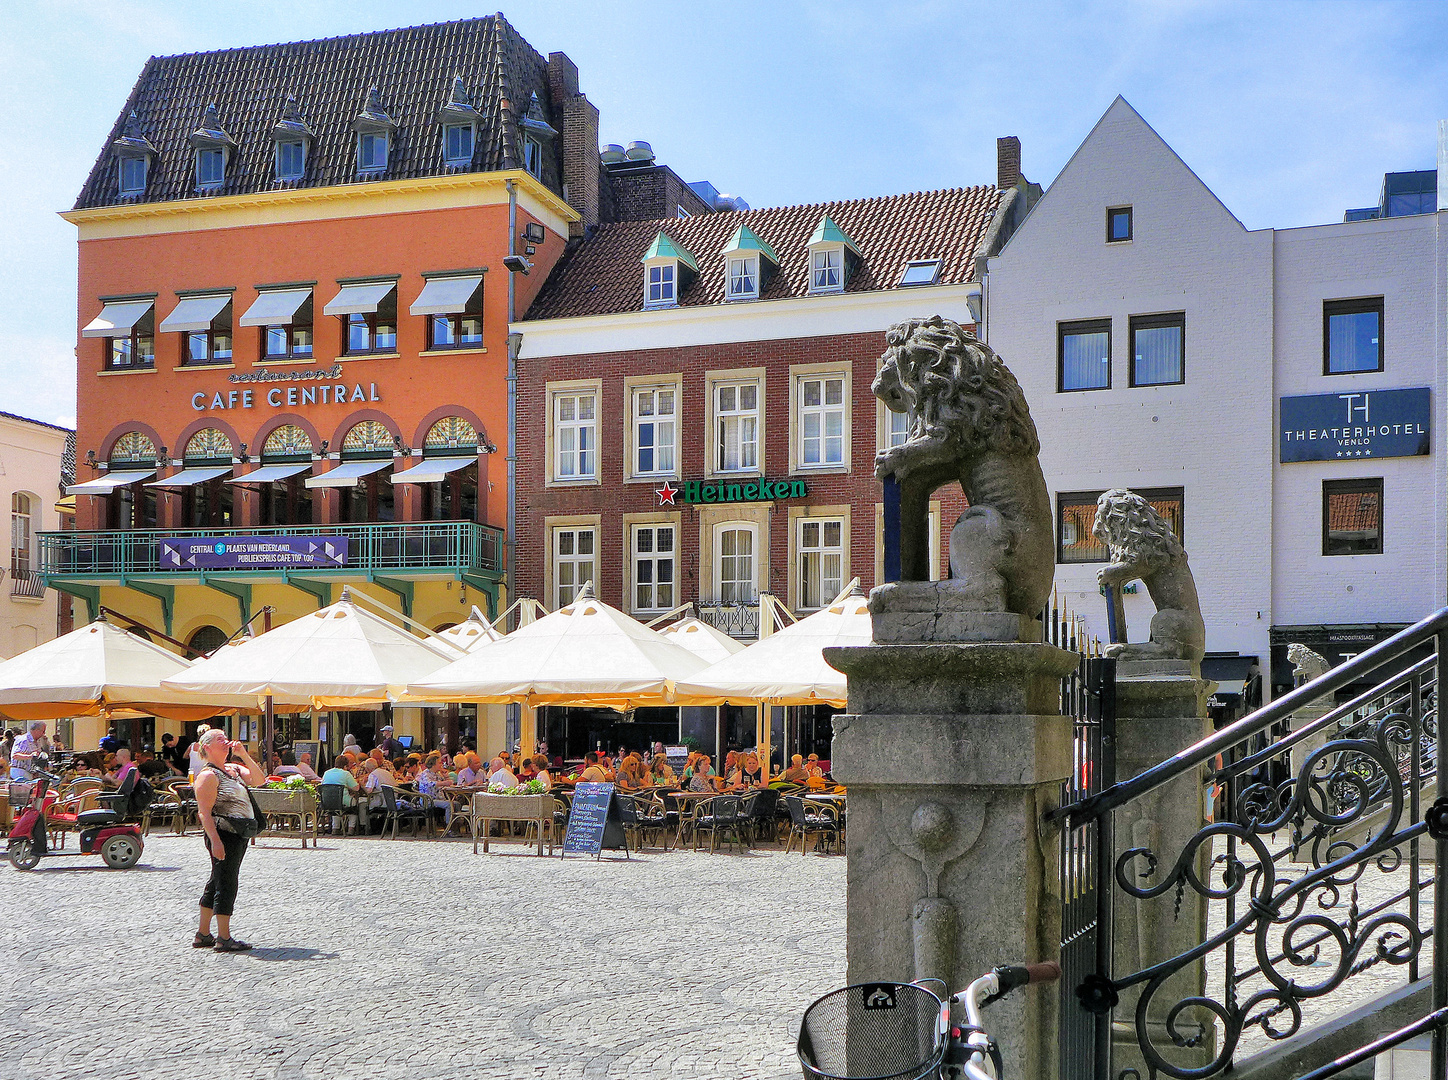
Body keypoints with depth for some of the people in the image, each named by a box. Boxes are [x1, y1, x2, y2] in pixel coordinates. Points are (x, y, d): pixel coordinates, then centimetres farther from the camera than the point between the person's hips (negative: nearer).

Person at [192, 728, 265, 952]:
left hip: (239, 835, 9)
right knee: (226, 883, -6)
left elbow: (259, 780, 8)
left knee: (217, 883, 14)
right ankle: (224, 938, -2)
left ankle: (203, 935, 23)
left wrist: (244, 755, 1)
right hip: (223, 834, -9)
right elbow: (204, 812, -15)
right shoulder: (208, 776, -10)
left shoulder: (234, 769, 15)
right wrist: (215, 840, -23)